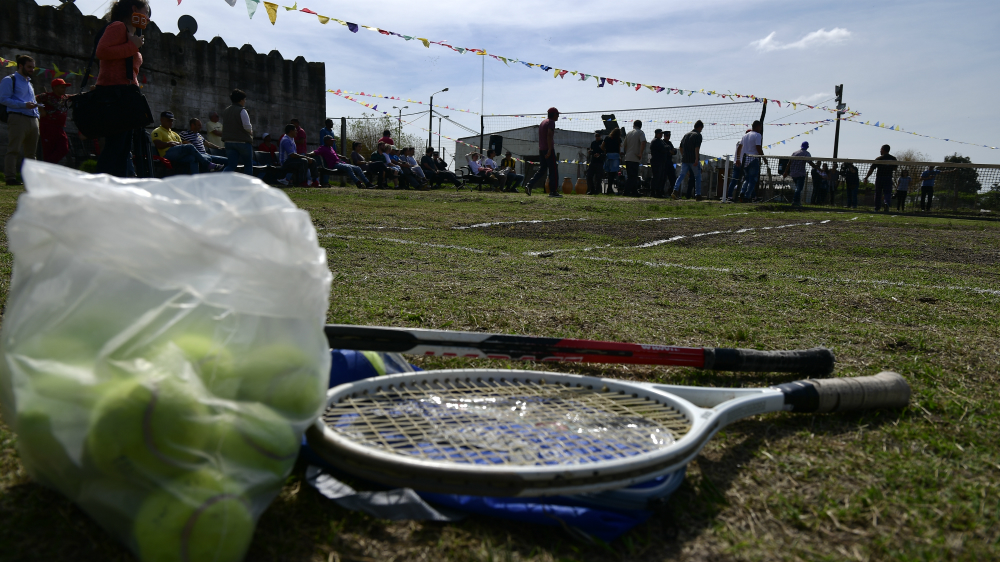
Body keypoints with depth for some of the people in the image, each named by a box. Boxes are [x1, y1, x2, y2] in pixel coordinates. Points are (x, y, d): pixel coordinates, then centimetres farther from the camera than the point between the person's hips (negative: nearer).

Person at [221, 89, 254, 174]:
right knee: (248, 165, 10)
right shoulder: (242, 111, -11)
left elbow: (224, 127, 18)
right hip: (243, 141, -6)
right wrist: (251, 132, 3)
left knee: (231, 165, 3)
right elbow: (247, 126, -19)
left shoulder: (225, 111, 12)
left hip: (229, 141, 6)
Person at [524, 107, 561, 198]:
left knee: (542, 170, 11)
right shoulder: (551, 122, -8)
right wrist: (550, 150, -26)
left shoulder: (543, 122, 19)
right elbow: (549, 136, -20)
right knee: (553, 170, -2)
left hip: (541, 150, 8)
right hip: (548, 149, -8)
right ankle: (553, 191, -2)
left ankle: (529, 185, -4)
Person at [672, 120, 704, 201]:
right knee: (698, 177, 6)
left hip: (684, 159, 5)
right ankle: (698, 195, 6)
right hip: (693, 160, -5)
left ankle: (675, 191, -16)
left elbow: (681, 148, 20)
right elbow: (697, 148, -17)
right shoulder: (698, 135, -4)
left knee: (681, 175, 5)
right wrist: (696, 159, -21)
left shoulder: (686, 135, 17)